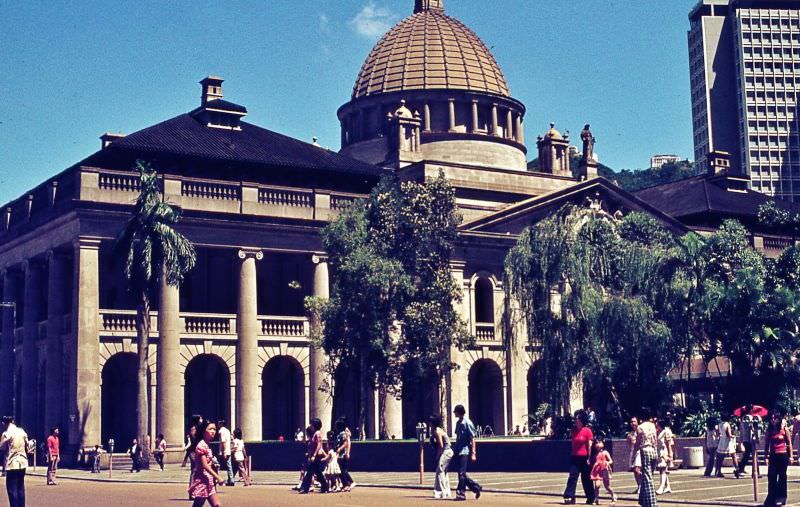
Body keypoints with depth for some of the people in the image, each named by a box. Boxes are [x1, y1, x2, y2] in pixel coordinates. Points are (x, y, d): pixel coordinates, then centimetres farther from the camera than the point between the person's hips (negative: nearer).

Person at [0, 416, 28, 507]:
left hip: (12, 464, -6)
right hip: (22, 463, 6)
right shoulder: (22, 431, 6)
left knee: (12, 489, -2)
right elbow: (27, 446, 10)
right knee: (20, 488, 13)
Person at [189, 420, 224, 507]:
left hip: (208, 481, 9)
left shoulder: (207, 445, 14)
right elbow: (205, 465, -21)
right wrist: (218, 477, -21)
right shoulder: (201, 445, -15)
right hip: (202, 481, -9)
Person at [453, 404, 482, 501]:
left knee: (461, 473, -10)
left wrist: (473, 453, -17)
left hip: (465, 451, -9)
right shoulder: (458, 422, 13)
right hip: (459, 451, 9)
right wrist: (454, 449, 19)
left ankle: (461, 494, -6)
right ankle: (476, 488, 21)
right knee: (462, 473, 9)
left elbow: (472, 439, -13)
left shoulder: (467, 423, -11)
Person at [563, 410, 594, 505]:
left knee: (586, 479, 6)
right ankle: (569, 497, -10)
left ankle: (591, 498, 20)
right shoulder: (574, 430, 8)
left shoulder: (587, 431, -8)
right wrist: (571, 456, 15)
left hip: (584, 458, -4)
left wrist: (589, 458, -12)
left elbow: (590, 446, -9)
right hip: (574, 457, 4)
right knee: (572, 477, -6)